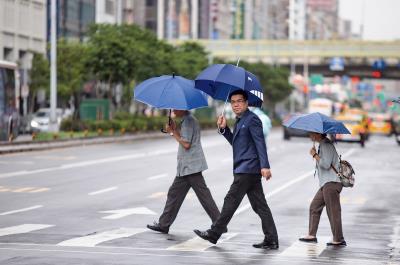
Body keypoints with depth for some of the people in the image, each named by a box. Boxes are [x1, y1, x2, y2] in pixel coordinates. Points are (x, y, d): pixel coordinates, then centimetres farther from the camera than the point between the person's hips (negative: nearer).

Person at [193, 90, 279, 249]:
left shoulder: (251, 119, -10)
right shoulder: (240, 121, 20)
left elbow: (260, 143, -17)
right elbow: (235, 142, 25)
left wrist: (265, 166, -26)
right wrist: (224, 129, 11)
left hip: (247, 169, -10)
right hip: (249, 170, 10)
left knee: (231, 201, -3)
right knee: (259, 205, 6)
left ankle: (214, 234, 4)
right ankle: (271, 240, 6)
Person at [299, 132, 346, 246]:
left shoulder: (326, 145, -13)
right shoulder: (322, 144, 19)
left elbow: (326, 164, -20)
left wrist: (314, 155, -11)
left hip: (332, 183, -11)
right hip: (326, 183, 11)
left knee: (333, 211, -8)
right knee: (314, 207, 13)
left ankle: (338, 240, -5)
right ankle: (312, 235, 17)